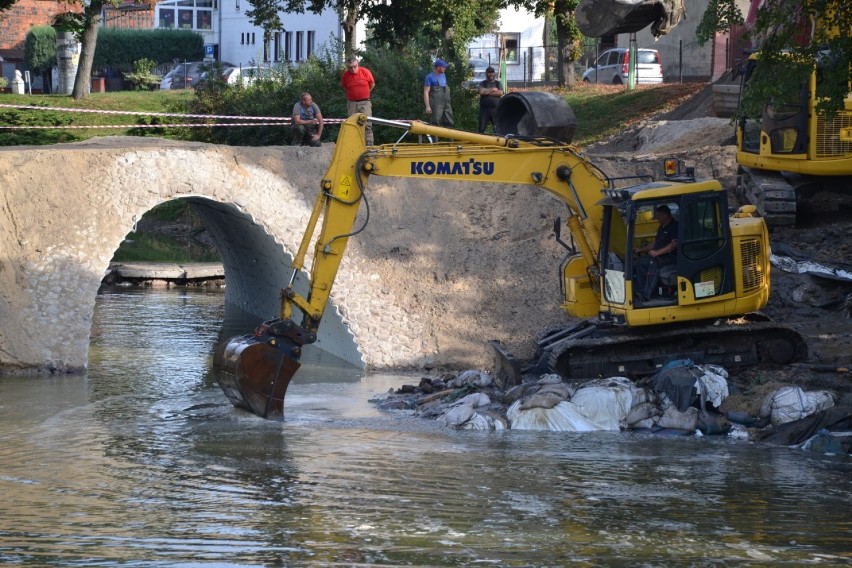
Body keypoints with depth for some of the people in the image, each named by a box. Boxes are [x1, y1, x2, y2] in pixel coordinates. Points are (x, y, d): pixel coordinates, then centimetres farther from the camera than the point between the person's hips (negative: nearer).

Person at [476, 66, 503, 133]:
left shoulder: (497, 83, 13)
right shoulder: (482, 83, 11)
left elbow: (500, 93, -5)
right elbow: (481, 91, -10)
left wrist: (487, 92, -5)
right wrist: (492, 90, -2)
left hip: (495, 108, 1)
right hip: (484, 108, -1)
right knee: (481, 128, -3)